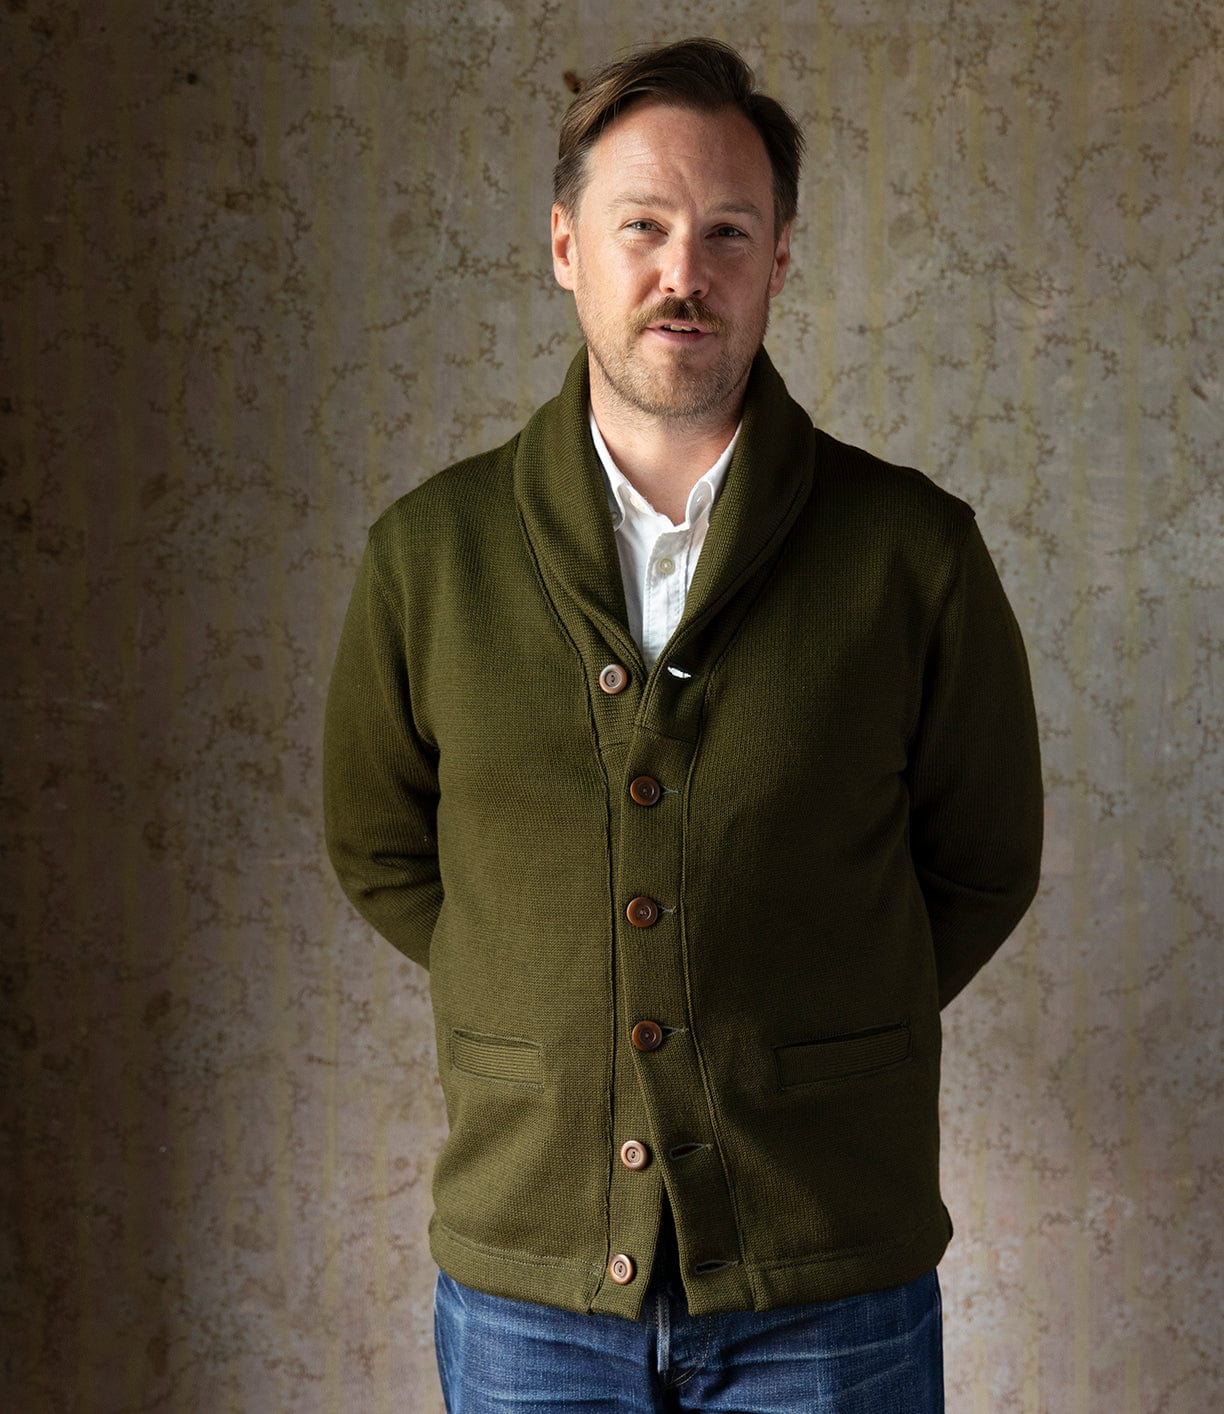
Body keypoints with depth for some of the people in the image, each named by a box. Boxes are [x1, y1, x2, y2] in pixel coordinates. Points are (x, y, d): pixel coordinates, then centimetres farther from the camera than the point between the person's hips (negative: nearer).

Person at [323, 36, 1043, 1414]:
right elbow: (378, 848, 12)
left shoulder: (915, 550, -4)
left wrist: (809, 1038, 3)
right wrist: (564, 1021, 7)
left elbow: (981, 862, 7)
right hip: (524, 1277, 2)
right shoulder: (429, 550, -1)